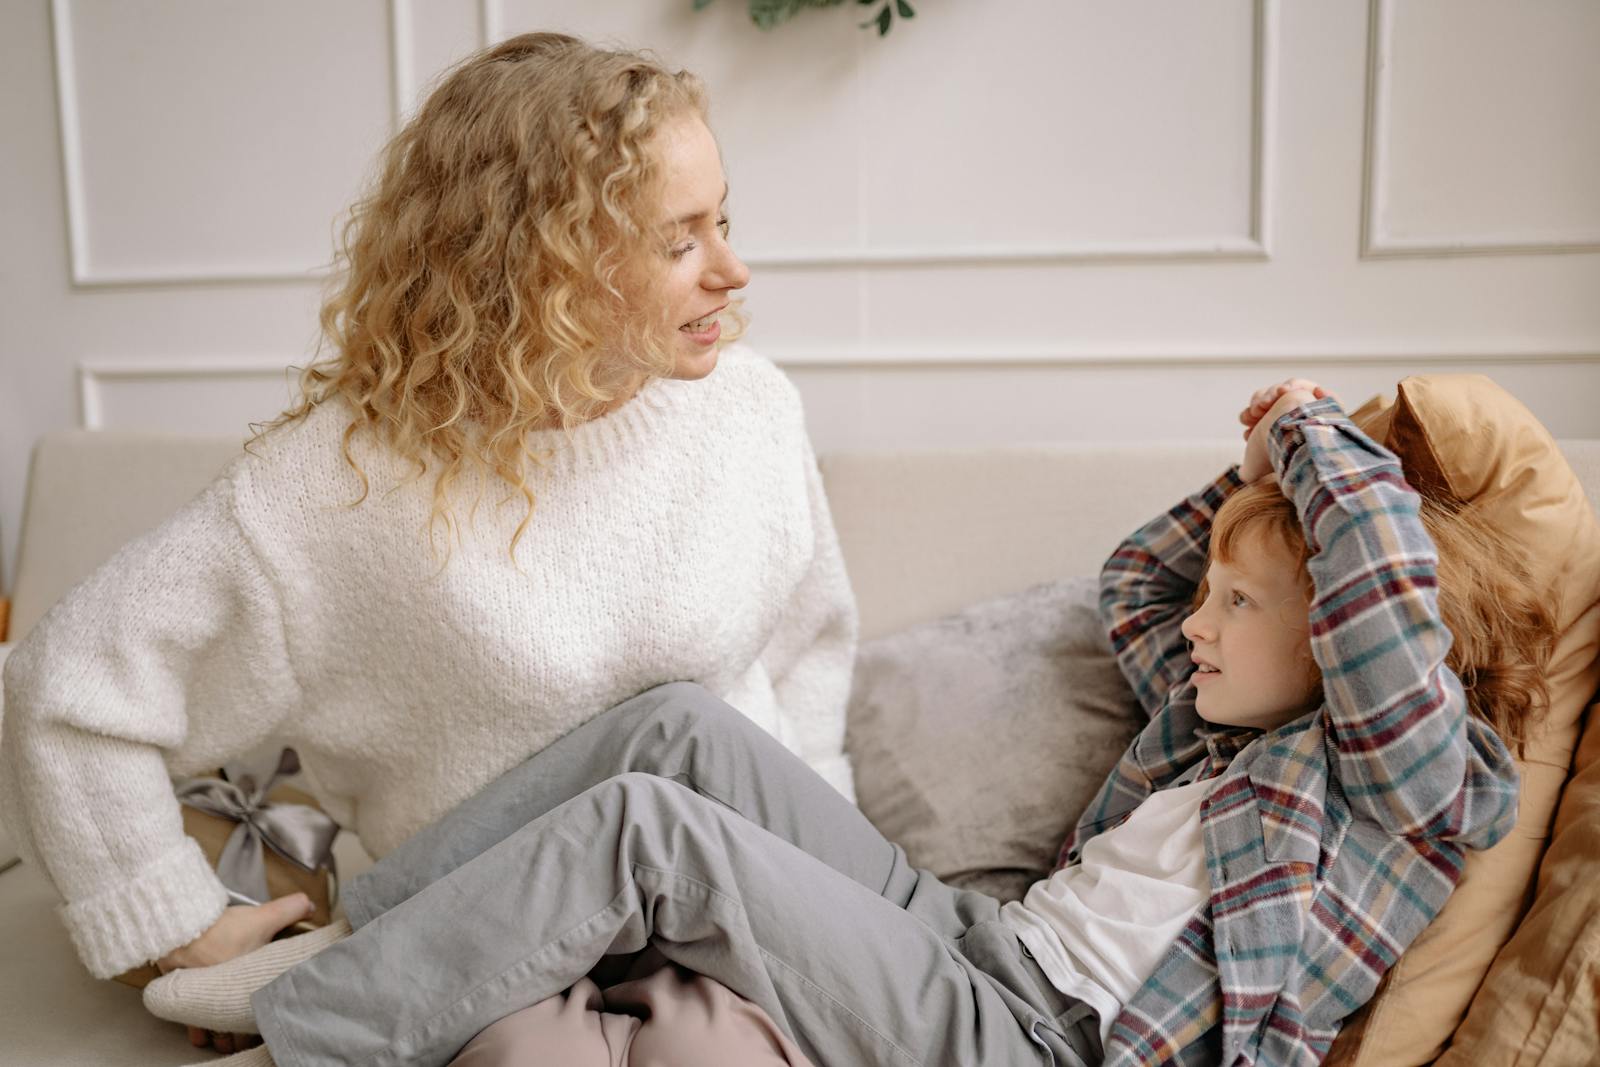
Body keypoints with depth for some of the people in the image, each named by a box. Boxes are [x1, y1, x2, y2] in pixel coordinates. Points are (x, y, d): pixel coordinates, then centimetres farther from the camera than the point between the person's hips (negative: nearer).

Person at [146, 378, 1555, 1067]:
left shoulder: (1422, 785, -3)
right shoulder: (1219, 719, 19)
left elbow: (1389, 603, -20)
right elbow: (1131, 584, 31)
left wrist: (1317, 437, -3)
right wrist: (1259, 477, 20)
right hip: (983, 941, 8)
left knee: (654, 826, -22)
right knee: (685, 726, -10)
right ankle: (348, 932, -4)